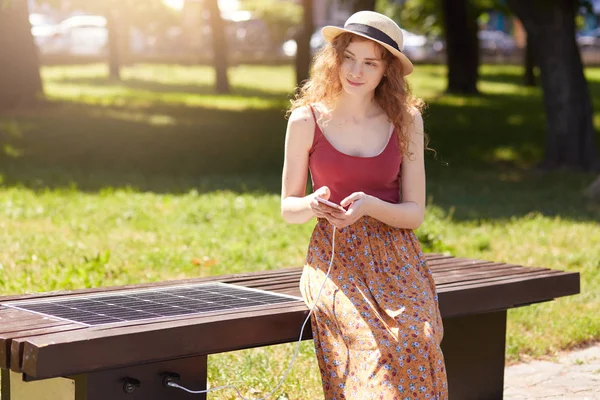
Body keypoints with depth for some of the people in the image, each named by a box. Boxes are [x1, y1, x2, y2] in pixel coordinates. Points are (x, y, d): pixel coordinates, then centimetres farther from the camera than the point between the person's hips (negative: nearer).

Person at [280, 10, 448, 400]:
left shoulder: (406, 120, 2)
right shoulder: (307, 120, -1)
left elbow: (415, 213, 1)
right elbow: (288, 207, 6)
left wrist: (369, 205, -19)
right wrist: (312, 205, -18)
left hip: (396, 257, 1)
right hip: (336, 256, -1)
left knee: (417, 340, -29)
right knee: (377, 341, -31)